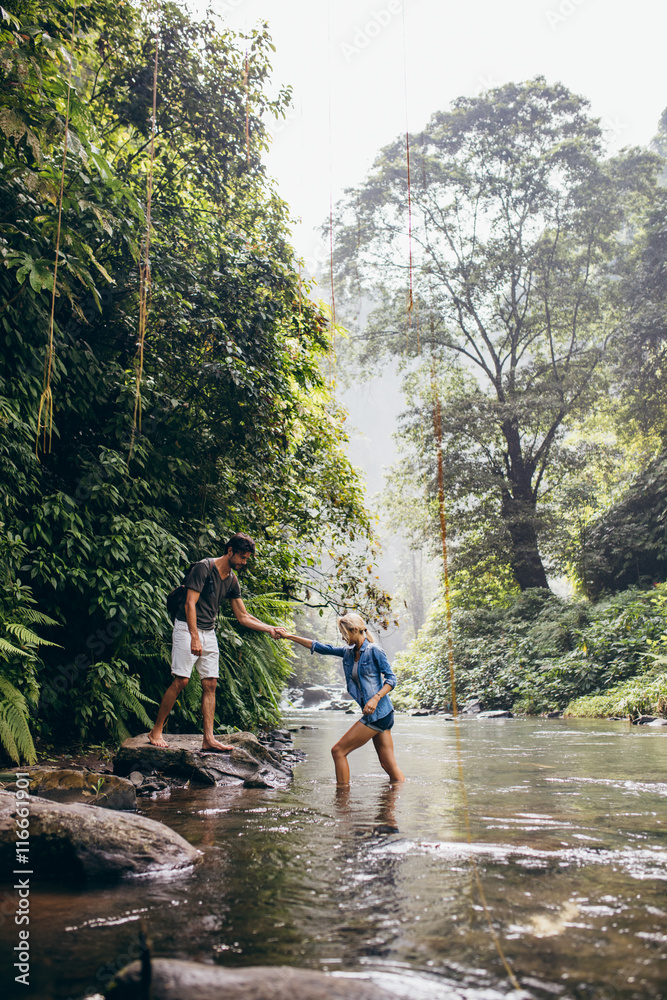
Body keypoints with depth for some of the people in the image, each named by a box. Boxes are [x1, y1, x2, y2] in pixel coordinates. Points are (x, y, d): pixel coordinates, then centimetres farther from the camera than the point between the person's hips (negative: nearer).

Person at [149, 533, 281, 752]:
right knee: (181, 681, -11)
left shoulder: (232, 580, 11)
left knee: (210, 684, 1)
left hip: (209, 633, 7)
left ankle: (208, 739, 3)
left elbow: (243, 617, 16)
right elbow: (190, 604, -16)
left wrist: (269, 629, 7)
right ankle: (156, 731, 2)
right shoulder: (203, 567, -11)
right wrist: (195, 637, -23)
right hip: (187, 628, -7)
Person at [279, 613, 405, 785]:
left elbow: (391, 679, -9)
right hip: (379, 715, 7)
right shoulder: (348, 652, 13)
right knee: (389, 764, 6)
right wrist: (289, 636, 17)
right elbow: (320, 647, 17)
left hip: (377, 713, -7)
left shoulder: (374, 650, -8)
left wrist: (376, 698, -23)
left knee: (338, 751, -4)